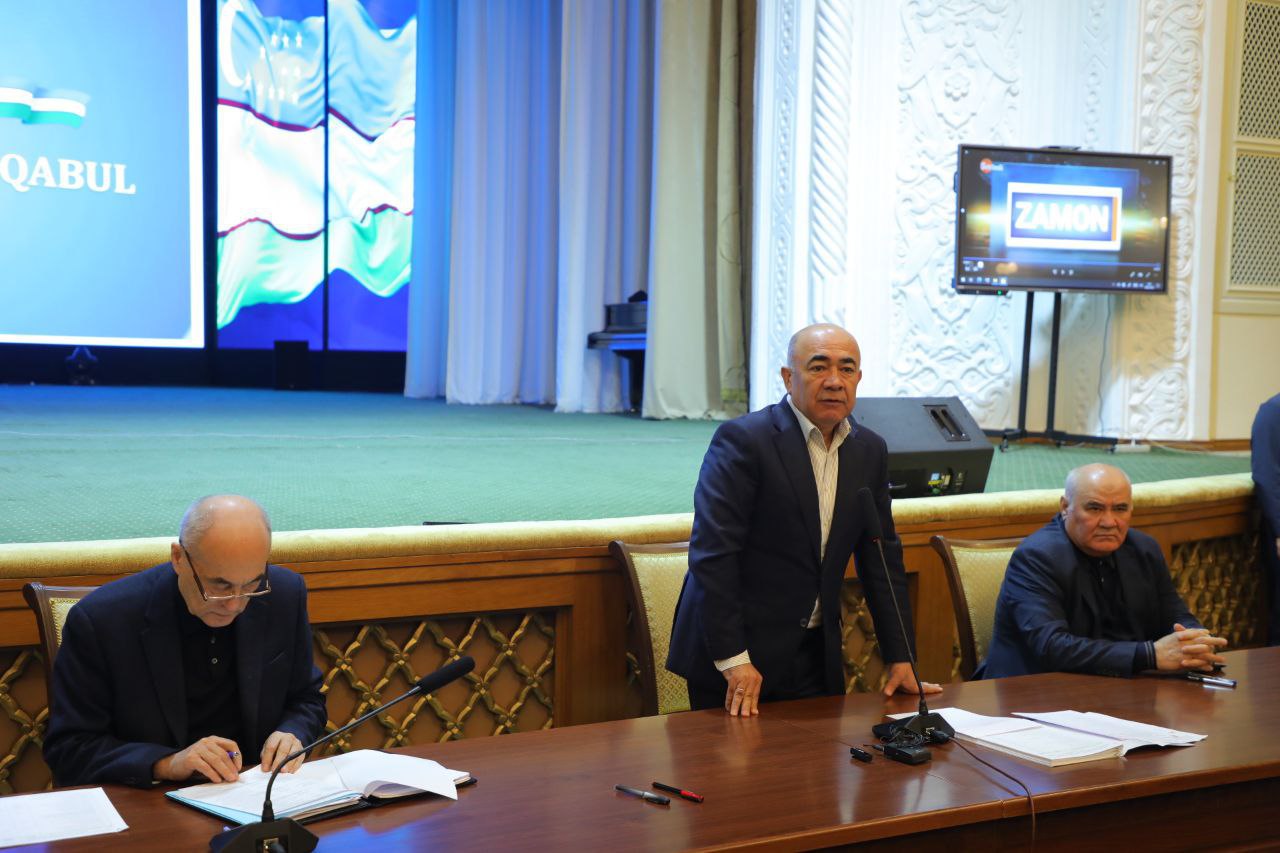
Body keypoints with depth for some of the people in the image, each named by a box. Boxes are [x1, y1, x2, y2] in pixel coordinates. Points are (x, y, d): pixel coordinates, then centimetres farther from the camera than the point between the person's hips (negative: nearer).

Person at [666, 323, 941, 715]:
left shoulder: (869, 450, 7)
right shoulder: (742, 440, -15)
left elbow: (882, 556, 12)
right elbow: (711, 551, -19)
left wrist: (900, 658, 9)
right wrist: (733, 660, -22)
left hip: (817, 652, 6)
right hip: (733, 652, -6)